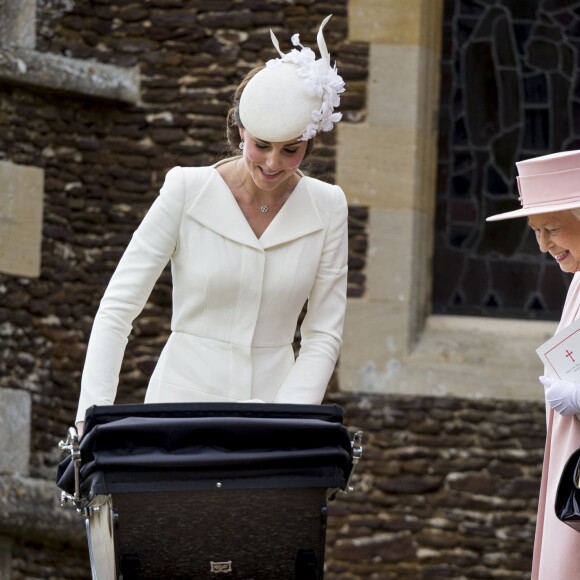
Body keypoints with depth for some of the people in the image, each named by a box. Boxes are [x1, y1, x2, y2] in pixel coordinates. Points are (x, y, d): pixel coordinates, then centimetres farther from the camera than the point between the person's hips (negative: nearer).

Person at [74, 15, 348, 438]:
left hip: (275, 398, 2)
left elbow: (323, 334, 3)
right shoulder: (186, 191, -5)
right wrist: (93, 415, -16)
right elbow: (117, 308, -6)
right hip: (183, 400, -1)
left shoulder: (327, 207, 2)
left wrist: (286, 419, -12)